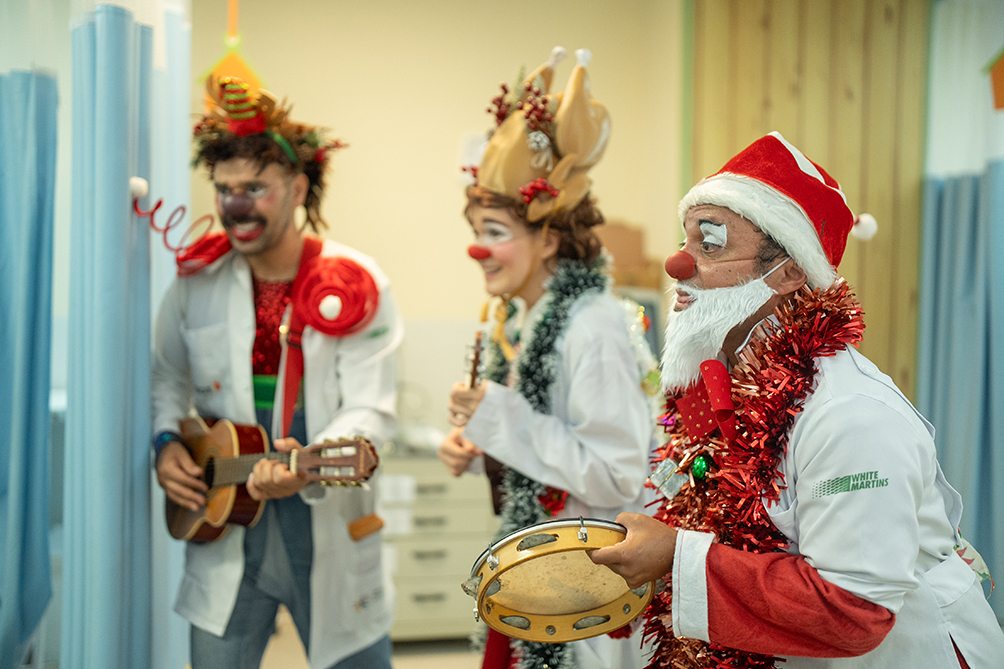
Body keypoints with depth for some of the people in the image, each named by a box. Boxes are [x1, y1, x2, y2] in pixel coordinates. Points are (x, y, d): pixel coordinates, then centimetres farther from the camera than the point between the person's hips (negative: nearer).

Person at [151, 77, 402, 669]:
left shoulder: (355, 286, -9)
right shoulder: (197, 282, 2)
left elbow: (371, 412, -15)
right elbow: (168, 377, 17)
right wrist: (167, 442, -2)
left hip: (329, 531, -2)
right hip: (225, 528, 2)